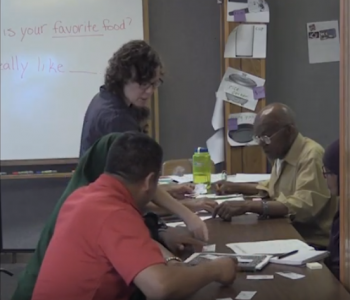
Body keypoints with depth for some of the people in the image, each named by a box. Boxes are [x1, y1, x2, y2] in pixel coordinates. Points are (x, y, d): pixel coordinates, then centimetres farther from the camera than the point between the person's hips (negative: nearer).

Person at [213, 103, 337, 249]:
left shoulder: (311, 155, -18)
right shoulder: (281, 154, 8)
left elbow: (304, 206, -30)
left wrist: (248, 206, -33)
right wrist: (237, 187, 16)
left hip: (312, 244, -8)